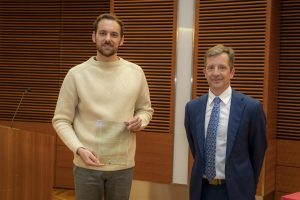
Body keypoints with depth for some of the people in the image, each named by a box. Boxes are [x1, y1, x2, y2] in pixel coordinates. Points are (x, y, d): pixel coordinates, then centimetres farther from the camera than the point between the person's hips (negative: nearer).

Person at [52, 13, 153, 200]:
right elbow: (61, 120, -2)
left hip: (123, 165, 2)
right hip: (86, 165, -2)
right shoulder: (76, 74, -5)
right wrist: (79, 149, -17)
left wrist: (140, 120, -9)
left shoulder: (136, 72, 1)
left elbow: (146, 109, 14)